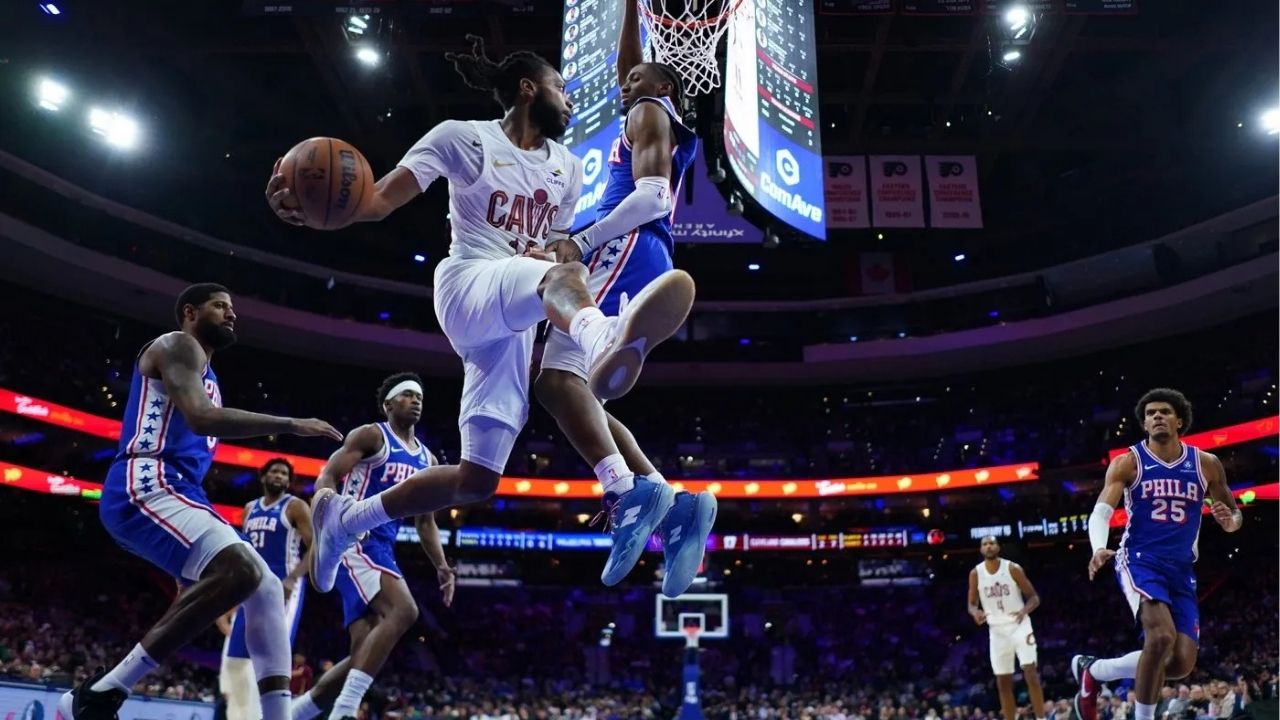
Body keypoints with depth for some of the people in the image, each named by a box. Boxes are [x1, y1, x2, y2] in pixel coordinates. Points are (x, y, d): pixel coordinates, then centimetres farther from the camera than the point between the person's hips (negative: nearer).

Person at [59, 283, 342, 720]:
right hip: (143, 488, -10)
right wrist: (291, 425, -18)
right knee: (240, 570, -30)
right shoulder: (178, 345, -1)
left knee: (268, 589, 4)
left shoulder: (205, 374, 29)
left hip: (176, 493, 10)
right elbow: (201, 418, -20)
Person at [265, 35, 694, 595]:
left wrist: (554, 250, -1)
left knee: (477, 479, 2)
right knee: (563, 276, -39)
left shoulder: (568, 169, 18)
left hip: (516, 325, 6)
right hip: (469, 287, -6)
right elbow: (381, 199, -5)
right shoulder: (464, 137, 2)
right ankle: (604, 338, -76)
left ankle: (343, 518, 19)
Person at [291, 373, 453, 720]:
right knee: (403, 611, -29)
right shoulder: (370, 435, 0)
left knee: (364, 655, 3)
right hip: (355, 541, -8)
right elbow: (326, 477, -9)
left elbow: (425, 521, 24)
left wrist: (441, 566, 13)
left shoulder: (427, 459, 20)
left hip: (382, 549, 8)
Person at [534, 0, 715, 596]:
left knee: (557, 374, -25)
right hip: (635, 264, 9)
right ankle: (672, 501, -15)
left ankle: (627, 496, -42)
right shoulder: (650, 119, 34)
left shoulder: (651, 113, 7)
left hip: (626, 251, -9)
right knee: (574, 388, 0)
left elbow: (652, 196, -12)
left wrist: (581, 242, -16)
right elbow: (627, 65, 50)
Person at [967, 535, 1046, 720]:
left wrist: (1025, 610, -24)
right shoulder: (975, 573, -1)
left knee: (1030, 672, -12)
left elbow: (1034, 597, -3)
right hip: (997, 630, 3)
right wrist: (975, 612, -18)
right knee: (1003, 682, 4)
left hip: (1019, 625, -3)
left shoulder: (1013, 568, -8)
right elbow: (972, 604, 6)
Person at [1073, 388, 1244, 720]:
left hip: (1181, 570, 5)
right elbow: (1101, 512, -11)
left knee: (1182, 663, -3)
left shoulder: (1206, 464, 7)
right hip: (1140, 561, -5)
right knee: (1162, 635, -29)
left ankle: (1092, 671, 17)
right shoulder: (1128, 463, -2)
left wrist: (1231, 521, -9)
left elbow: (1234, 513, 18)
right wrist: (1099, 549, -32)